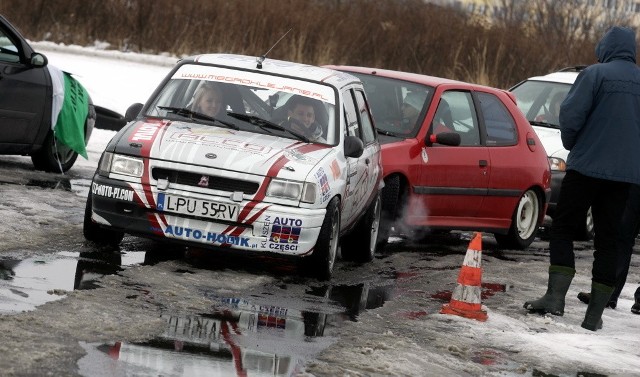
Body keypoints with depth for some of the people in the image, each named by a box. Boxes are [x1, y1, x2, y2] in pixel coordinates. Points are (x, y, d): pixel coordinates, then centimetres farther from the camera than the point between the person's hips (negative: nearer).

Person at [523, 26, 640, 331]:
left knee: (562, 229, 4)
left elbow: (571, 115, -14)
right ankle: (595, 314, 5)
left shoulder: (595, 75, -9)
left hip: (588, 165, -5)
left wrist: (571, 144, 5)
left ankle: (555, 297, -10)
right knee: (607, 240, 7)